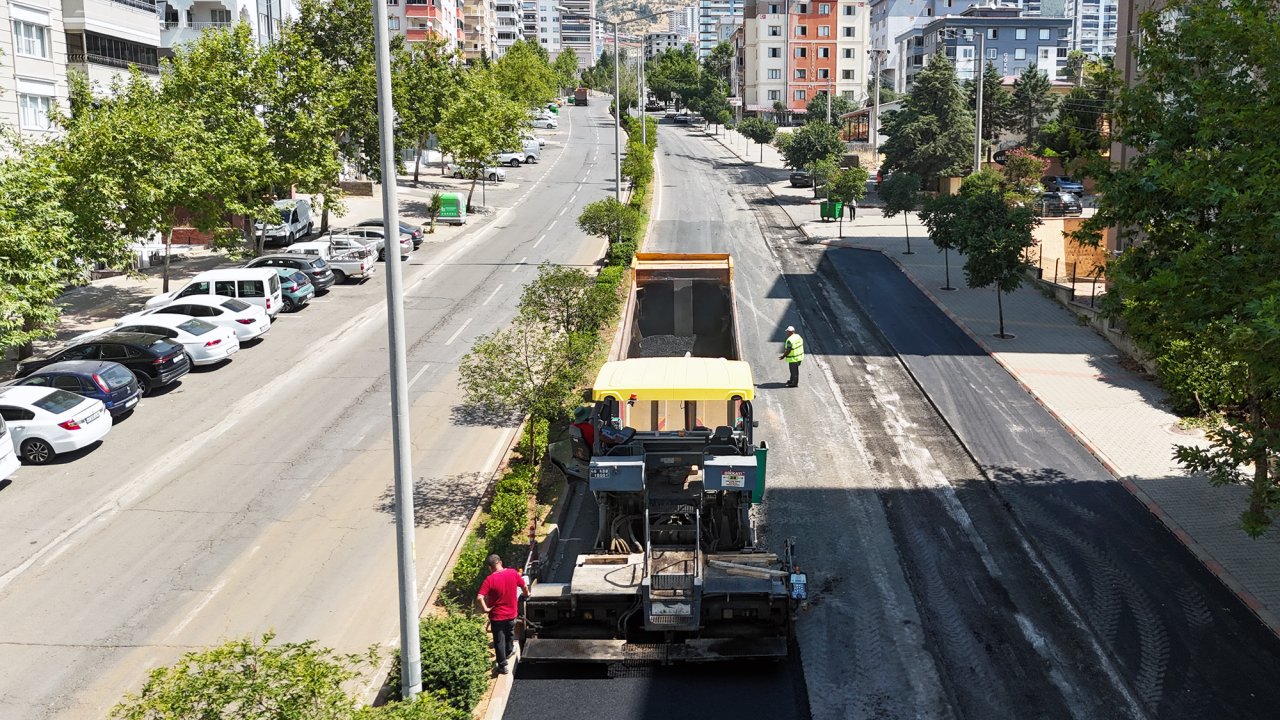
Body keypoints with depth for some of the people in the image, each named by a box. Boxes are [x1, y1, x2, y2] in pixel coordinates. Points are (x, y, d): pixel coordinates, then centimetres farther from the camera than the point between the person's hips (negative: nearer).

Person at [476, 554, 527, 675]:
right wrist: (527, 594, 23)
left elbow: (479, 597, -30)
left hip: (497, 615, -4)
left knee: (499, 640, 11)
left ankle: (502, 665, 17)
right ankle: (509, 651, 52)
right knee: (510, 634, 30)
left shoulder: (490, 579, -22)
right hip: (511, 613, 4)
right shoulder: (513, 573, -12)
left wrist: (485, 609, -15)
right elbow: (524, 586, 3)